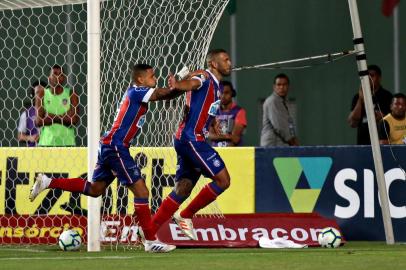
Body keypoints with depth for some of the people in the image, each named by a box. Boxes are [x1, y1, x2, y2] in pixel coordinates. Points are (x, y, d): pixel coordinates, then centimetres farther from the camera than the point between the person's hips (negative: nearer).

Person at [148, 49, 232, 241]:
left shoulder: (216, 86, 21)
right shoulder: (204, 77, -8)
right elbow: (191, 83, -32)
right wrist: (177, 85, -51)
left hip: (196, 140, 10)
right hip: (191, 138, -10)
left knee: (182, 189, 7)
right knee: (223, 180, -11)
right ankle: (185, 216, -3)